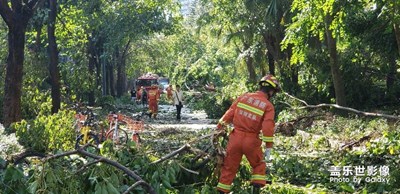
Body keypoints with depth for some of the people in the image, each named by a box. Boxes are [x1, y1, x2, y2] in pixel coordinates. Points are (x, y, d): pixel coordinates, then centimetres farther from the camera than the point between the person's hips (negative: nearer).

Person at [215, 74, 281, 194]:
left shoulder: (244, 97, 3)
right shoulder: (268, 106, -7)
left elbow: (229, 114, 4)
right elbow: (268, 128, -14)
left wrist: (218, 129, 15)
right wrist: (268, 148, -9)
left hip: (236, 138, 3)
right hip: (251, 141, -3)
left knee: (229, 168, 15)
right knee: (259, 165, 22)